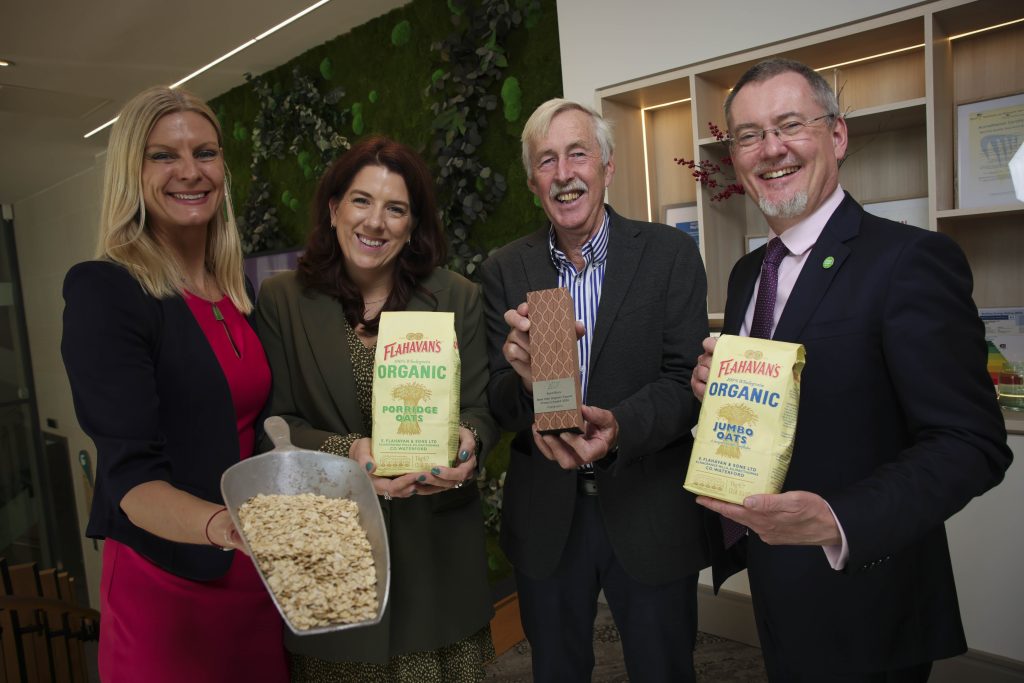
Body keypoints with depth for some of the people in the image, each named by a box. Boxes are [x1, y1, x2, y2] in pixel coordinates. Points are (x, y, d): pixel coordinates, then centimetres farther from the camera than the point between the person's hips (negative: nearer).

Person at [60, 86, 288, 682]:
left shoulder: (241, 292, 5)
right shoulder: (104, 291, -14)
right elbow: (131, 475, -20)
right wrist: (219, 525, -39)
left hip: (260, 573, 6)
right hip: (165, 584, -5)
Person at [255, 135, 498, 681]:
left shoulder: (457, 297, 0)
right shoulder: (281, 300, -1)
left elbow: (480, 410, 1)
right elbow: (275, 422, -3)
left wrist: (467, 443, -21)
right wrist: (345, 452, -20)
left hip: (437, 540, 1)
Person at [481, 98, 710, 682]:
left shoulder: (671, 253, -7)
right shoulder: (505, 270, -2)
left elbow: (685, 382, -11)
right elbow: (498, 407, -5)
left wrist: (617, 427, -30)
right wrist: (525, 381, -28)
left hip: (651, 515, -1)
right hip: (545, 518, 2)